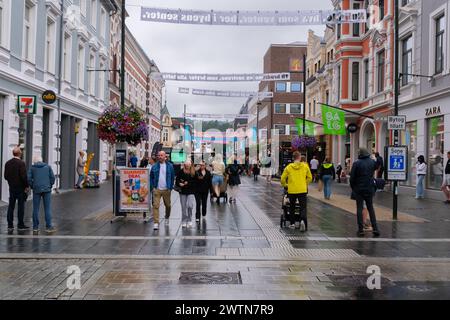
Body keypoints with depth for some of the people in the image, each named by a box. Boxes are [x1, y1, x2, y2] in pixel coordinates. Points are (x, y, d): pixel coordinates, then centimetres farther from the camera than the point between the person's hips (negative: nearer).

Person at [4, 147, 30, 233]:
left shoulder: (7, 163, 6)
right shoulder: (21, 163, -15)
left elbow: (6, 176, 7)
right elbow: (24, 176, -18)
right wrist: (27, 186, -7)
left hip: (11, 187, 6)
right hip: (20, 188, -6)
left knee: (11, 206, 8)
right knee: (21, 206, 1)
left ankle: (10, 225, 10)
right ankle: (20, 225, 6)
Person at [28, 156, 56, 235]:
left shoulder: (32, 168, 7)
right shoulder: (48, 167, 9)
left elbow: (29, 178, -2)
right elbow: (52, 177, 2)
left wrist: (32, 187, 10)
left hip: (36, 190, 0)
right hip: (47, 189, 0)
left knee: (36, 209, 6)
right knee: (47, 208, 3)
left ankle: (35, 228, 8)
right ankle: (48, 227, 1)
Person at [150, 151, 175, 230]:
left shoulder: (170, 166, 3)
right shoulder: (154, 166, 3)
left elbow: (172, 177, 6)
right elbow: (151, 178, 7)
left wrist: (170, 187, 0)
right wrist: (152, 187, -2)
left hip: (166, 190, 1)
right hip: (157, 189, -1)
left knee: (167, 205, 14)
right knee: (156, 206, -9)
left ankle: (167, 218, 39)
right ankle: (156, 223, -9)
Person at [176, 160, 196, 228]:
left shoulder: (194, 173, -2)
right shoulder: (181, 172, 0)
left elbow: (195, 182, -4)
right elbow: (177, 181, 2)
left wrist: (187, 183, -12)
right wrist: (180, 184, -17)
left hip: (191, 192, -1)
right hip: (182, 192, 2)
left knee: (190, 206, -13)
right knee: (183, 207, 7)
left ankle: (189, 220, 5)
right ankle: (184, 222, 19)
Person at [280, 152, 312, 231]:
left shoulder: (289, 167, 0)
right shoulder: (305, 166, 2)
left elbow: (283, 178, 2)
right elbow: (310, 178, 9)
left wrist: (285, 185, 20)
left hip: (291, 190, 1)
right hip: (302, 190, -1)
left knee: (292, 207, 16)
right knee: (303, 207, 2)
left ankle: (292, 223, 21)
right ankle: (303, 220, -23)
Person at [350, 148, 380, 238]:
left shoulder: (356, 163, -10)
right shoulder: (372, 162, 1)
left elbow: (352, 177, -8)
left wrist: (353, 187, 4)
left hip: (359, 189, -3)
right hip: (369, 189, 3)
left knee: (359, 209, 4)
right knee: (371, 208, 13)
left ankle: (361, 230, 3)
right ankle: (375, 228, 8)